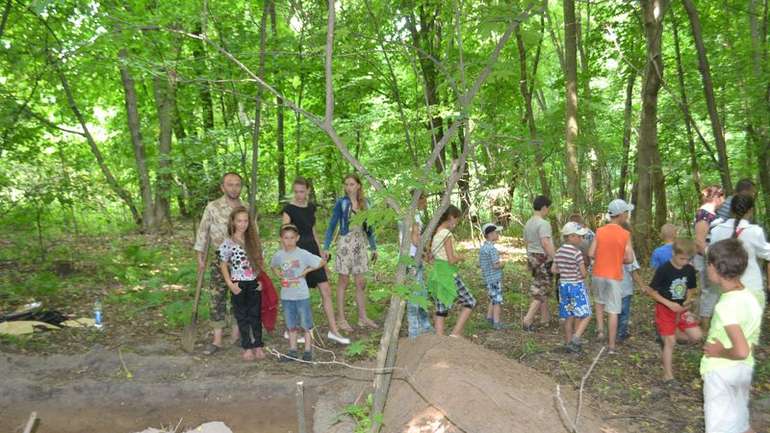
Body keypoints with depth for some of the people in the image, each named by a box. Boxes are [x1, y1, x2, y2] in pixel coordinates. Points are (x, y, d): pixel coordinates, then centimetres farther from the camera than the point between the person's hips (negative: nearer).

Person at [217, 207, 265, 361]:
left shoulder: (253, 241, 5)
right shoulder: (228, 242, -6)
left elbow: (259, 262, 10)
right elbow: (223, 265, -4)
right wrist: (230, 284, -10)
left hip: (254, 284, 3)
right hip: (239, 285, -3)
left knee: (256, 315, 6)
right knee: (242, 316, 6)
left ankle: (258, 346, 14)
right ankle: (247, 348, 14)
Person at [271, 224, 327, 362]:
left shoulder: (303, 254, -11)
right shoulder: (279, 255, 1)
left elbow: (322, 262, -9)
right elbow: (273, 266, 23)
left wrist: (307, 270, -10)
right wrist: (278, 274, 5)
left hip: (302, 295, -4)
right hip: (286, 296, 4)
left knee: (306, 324, 5)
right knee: (291, 326, 13)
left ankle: (308, 351, 14)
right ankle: (293, 351, 21)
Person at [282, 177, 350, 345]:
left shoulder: (311, 207, 10)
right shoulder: (289, 209, -9)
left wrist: (321, 253, 17)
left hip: (312, 251, 6)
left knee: (326, 291, 2)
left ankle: (333, 331, 7)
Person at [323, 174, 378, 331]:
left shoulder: (364, 203, 8)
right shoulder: (341, 203, -4)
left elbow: (368, 227, 15)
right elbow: (332, 225, -3)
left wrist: (374, 248, 15)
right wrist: (326, 247, -8)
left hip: (360, 245, 4)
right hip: (345, 243, -4)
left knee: (361, 283, 7)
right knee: (343, 281, 1)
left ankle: (363, 318, 15)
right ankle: (341, 319, 7)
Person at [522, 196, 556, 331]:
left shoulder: (528, 223, 10)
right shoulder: (543, 223, -18)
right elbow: (545, 243, -27)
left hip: (532, 257, 9)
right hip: (544, 259, -9)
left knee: (541, 288, 19)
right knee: (541, 291, -4)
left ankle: (545, 317, 26)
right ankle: (527, 320, -8)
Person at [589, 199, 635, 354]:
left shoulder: (600, 231, -3)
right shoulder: (625, 234, -9)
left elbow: (591, 254, -6)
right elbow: (629, 259, -11)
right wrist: (618, 259, 9)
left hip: (598, 275, 3)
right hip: (614, 277, -3)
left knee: (600, 301, 29)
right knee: (613, 311, 4)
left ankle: (600, 329, 15)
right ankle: (611, 346, 7)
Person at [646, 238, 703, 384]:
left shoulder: (690, 270, -3)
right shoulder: (664, 270, -18)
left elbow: (690, 290, 11)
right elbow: (651, 291, -15)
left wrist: (687, 302, -9)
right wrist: (669, 304, -21)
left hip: (681, 309, 5)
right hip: (665, 309, -5)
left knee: (696, 336, -6)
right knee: (670, 342, -4)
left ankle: (667, 335, 17)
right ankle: (668, 375, 10)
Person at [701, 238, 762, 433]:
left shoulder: (726, 305, -26)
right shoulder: (749, 296, 0)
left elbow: (741, 351, -32)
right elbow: (751, 343, 9)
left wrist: (719, 352, -16)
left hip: (721, 372, -8)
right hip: (744, 369, 8)